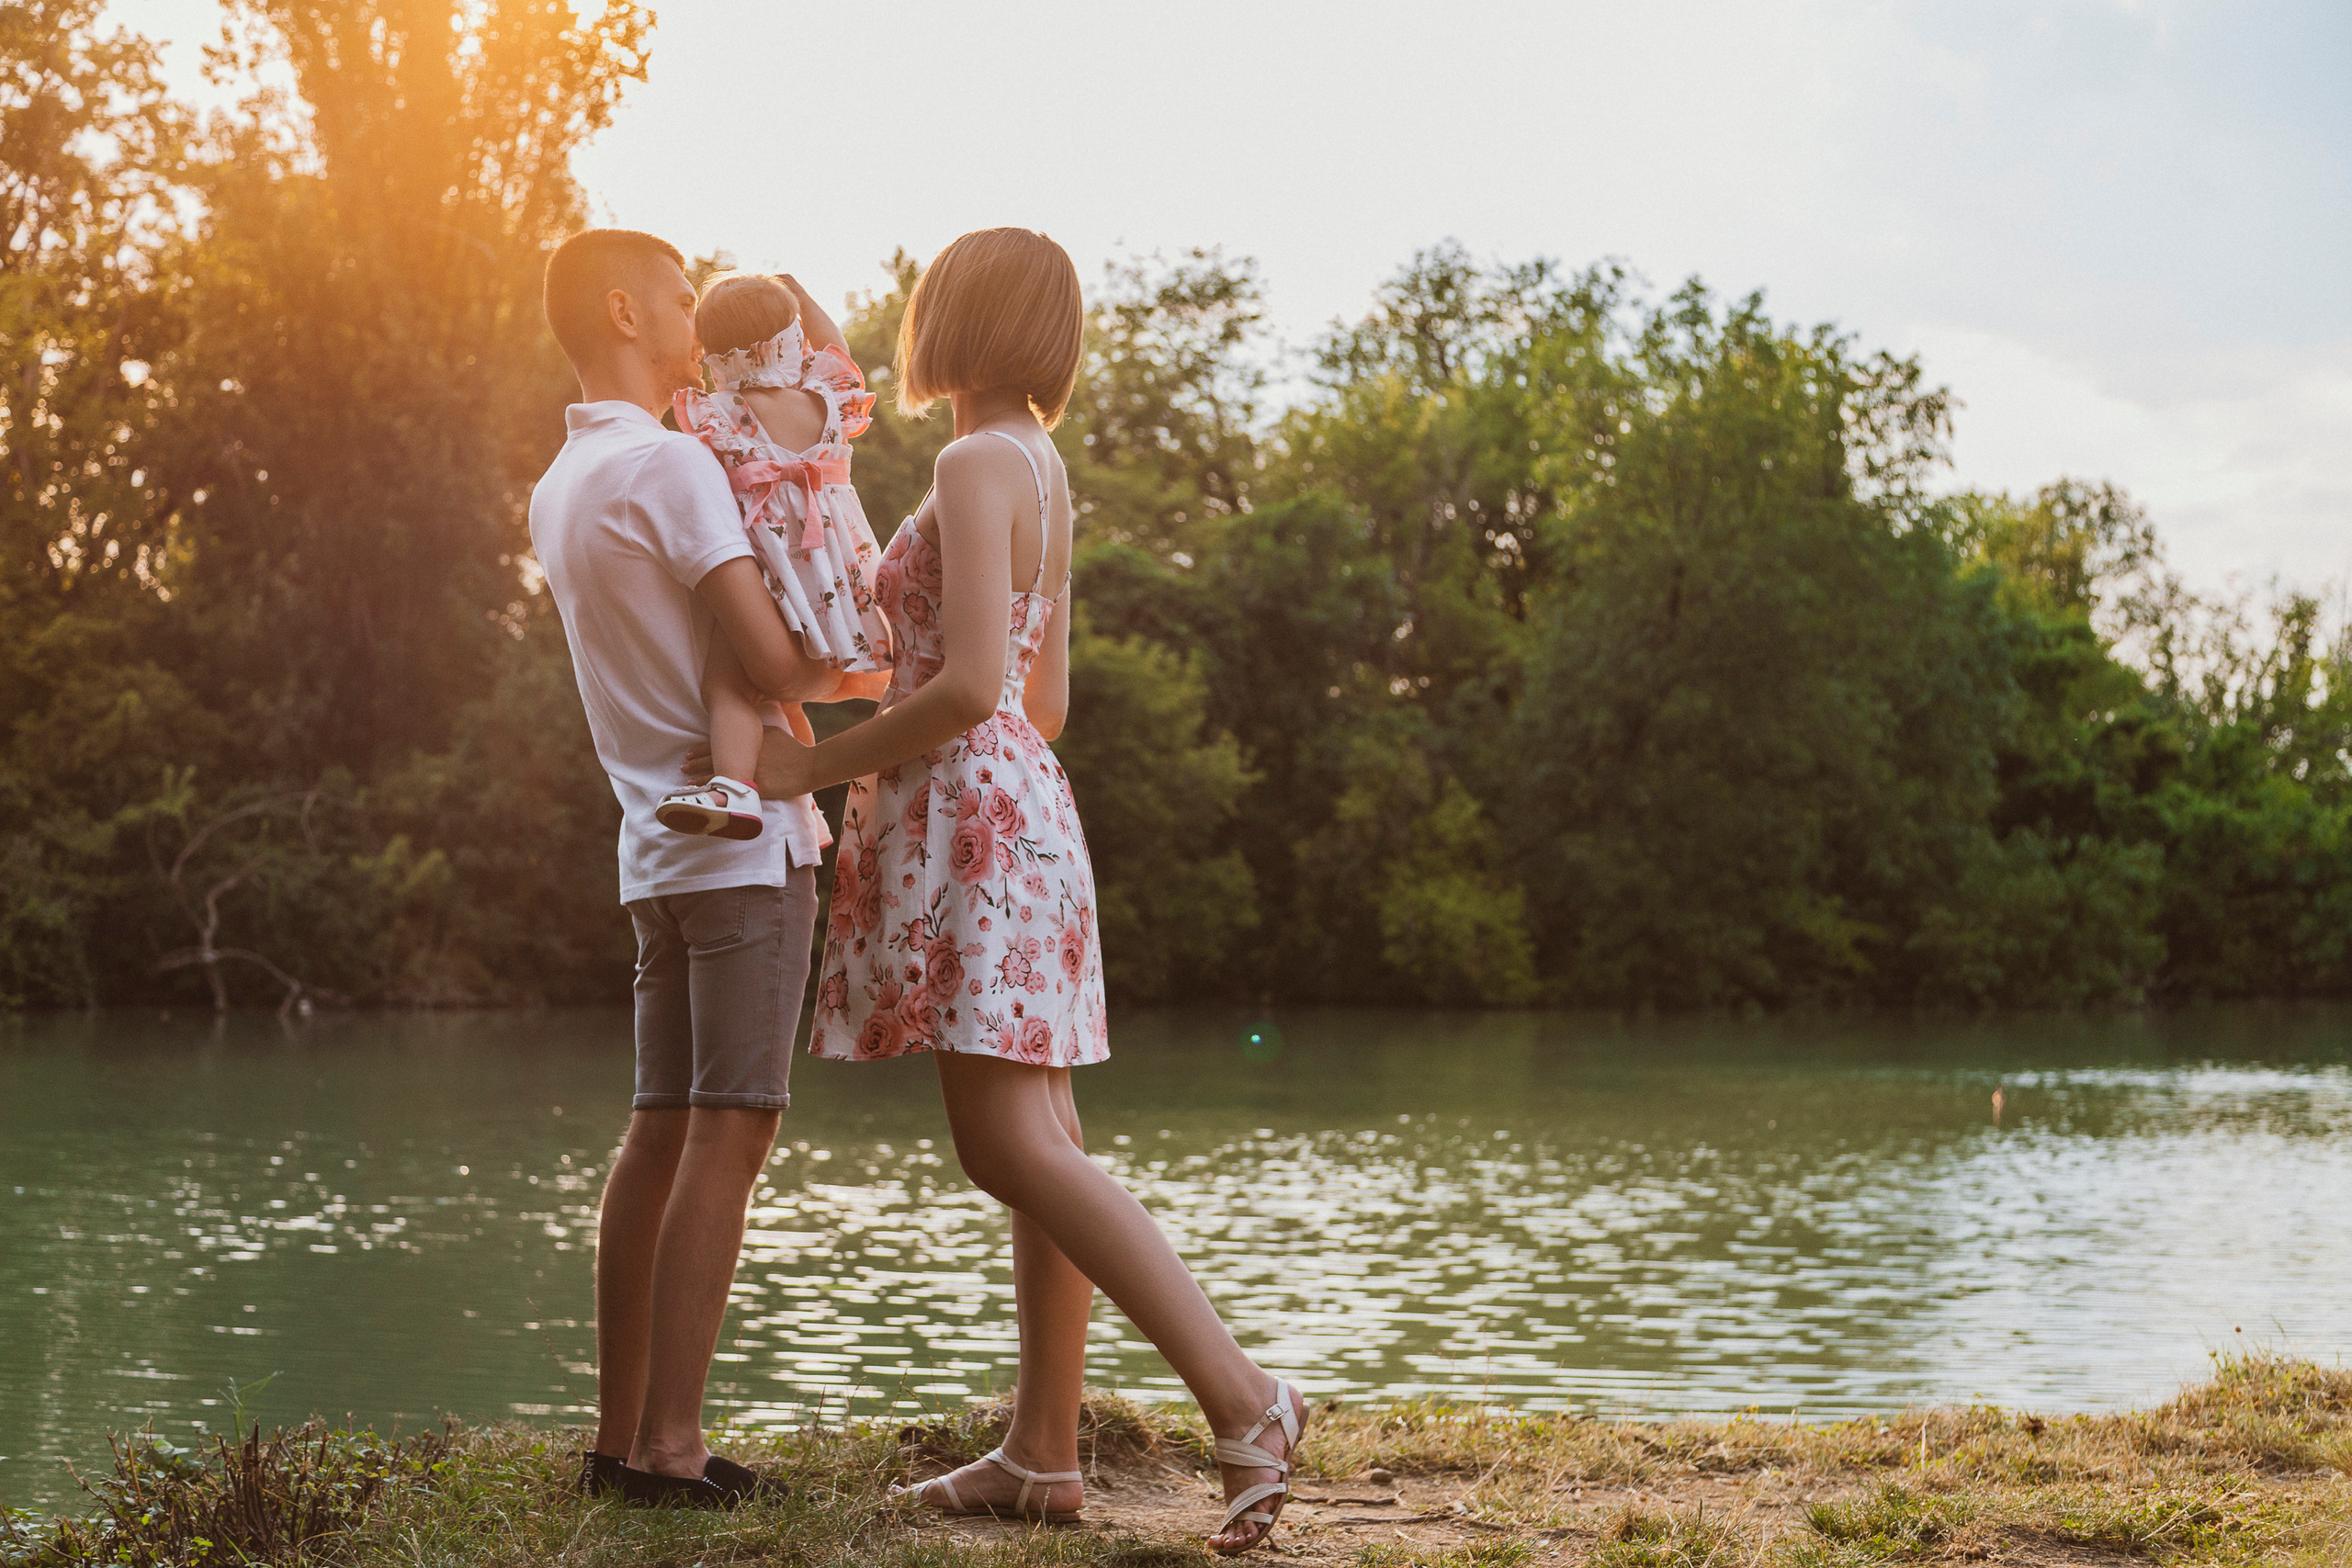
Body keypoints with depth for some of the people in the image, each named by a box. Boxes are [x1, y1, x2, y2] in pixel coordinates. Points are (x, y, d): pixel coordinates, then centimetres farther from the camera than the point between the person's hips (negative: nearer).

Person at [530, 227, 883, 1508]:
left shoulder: (558, 491, 17)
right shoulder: (667, 463, -11)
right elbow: (774, 660, -17)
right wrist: (868, 671, 2)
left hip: (657, 849, 9)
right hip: (745, 836, -9)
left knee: (662, 1132, 9)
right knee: (727, 1133, -7)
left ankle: (622, 1435, 12)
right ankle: (669, 1445, -7)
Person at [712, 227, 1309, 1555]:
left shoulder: (981, 463, -11)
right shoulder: (1041, 469, 17)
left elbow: (970, 685, -21)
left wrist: (821, 764, -11)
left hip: (971, 810, -10)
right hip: (1018, 802, 10)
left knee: (1013, 1145, -13)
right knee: (1041, 1147, 7)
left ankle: (1242, 1397, -19)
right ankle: (1045, 1453, 11)